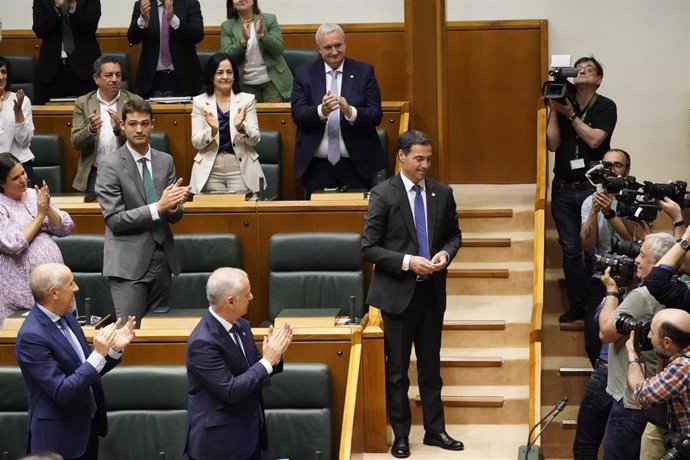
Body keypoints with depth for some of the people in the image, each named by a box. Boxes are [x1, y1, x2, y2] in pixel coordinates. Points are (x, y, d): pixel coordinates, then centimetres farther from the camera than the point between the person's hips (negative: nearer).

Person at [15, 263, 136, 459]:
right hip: (59, 436, -8)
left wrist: (114, 349, -4)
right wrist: (98, 355, -26)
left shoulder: (66, 317, 4)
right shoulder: (32, 336, -22)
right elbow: (61, 392, -25)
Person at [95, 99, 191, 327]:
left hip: (162, 259, 5)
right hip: (129, 262, -5)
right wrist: (157, 207, -20)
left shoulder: (165, 161, 9)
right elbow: (114, 219, -12)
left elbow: (175, 216, 11)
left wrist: (174, 205, -13)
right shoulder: (110, 165, -6)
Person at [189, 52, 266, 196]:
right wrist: (212, 130, -20)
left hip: (241, 169, 0)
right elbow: (196, 142, -1)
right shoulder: (200, 102, 4)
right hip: (210, 171, 0)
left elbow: (255, 140, -1)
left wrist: (241, 127, -21)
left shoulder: (247, 99, 4)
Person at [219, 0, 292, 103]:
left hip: (272, 81, -1)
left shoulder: (269, 19, 2)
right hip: (246, 85, 1)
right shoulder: (227, 27, 3)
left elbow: (278, 50, -6)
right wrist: (243, 40, -22)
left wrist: (262, 34, -22)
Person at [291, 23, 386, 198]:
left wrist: (350, 112, -24)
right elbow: (298, 114, -5)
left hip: (356, 165, 0)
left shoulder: (364, 72, 4)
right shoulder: (304, 73, 5)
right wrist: (321, 111, -26)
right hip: (316, 166, 0)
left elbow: (376, 115, -4)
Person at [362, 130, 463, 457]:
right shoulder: (383, 194, -9)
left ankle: (435, 430, 22)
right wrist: (407, 262, -20)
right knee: (397, 370, 6)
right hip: (398, 293, -4)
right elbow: (369, 248, -10)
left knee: (431, 368, 13)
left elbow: (454, 234, 16)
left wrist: (446, 253, -6)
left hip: (432, 292, 4)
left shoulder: (442, 193, 4)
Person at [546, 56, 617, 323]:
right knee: (570, 250, 5)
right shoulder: (562, 104, 9)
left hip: (593, 189, -3)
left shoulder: (605, 107, 0)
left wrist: (571, 114, -12)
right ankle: (577, 305, 11)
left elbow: (594, 139, -14)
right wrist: (554, 110, -7)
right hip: (564, 189, 3)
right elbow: (552, 144, -1)